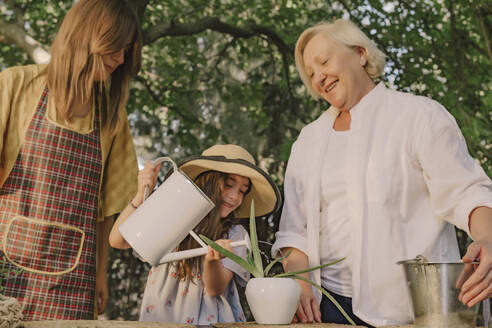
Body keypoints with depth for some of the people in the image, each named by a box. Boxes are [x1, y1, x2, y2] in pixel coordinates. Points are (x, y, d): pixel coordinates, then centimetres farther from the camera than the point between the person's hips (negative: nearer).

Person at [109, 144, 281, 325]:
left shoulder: (236, 235, 5)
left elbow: (215, 289, -4)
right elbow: (117, 241, -4)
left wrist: (212, 260, -23)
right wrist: (141, 195, -11)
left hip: (210, 321, 0)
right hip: (160, 318, 1)